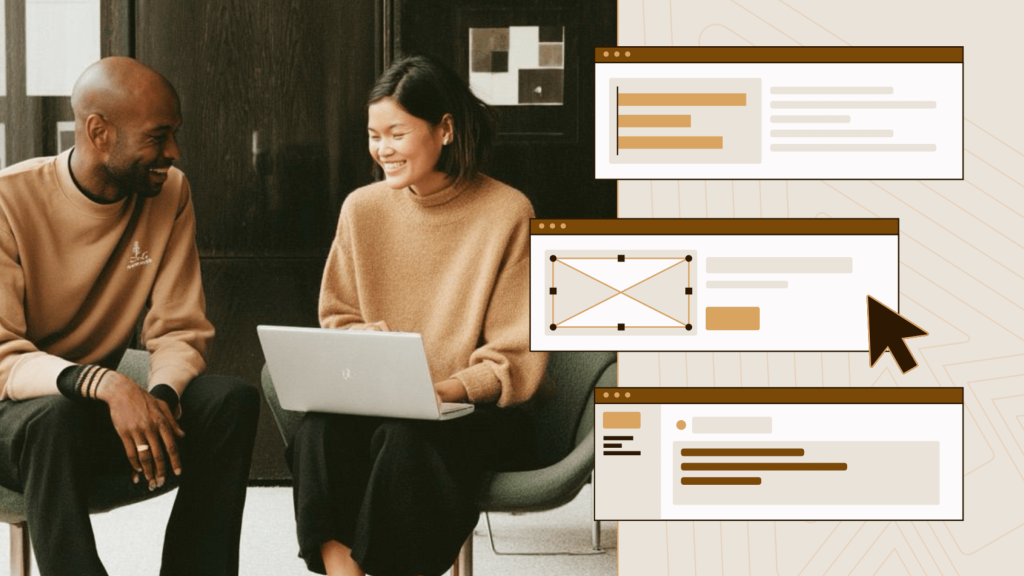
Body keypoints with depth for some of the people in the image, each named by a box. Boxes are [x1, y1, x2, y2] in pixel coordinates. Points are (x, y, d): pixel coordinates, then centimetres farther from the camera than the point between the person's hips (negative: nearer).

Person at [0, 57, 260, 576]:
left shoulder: (169, 193, -1)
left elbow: (180, 333, -2)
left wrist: (161, 396, -25)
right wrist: (102, 383, -39)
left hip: (101, 406, 5)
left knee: (231, 401, -20)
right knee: (55, 417, -38)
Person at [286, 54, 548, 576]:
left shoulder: (507, 214, -6)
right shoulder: (362, 209, 5)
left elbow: (517, 360, -5)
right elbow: (337, 317, 15)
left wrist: (444, 390, -22)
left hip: (475, 411, -3)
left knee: (406, 437, -35)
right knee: (321, 429, -29)